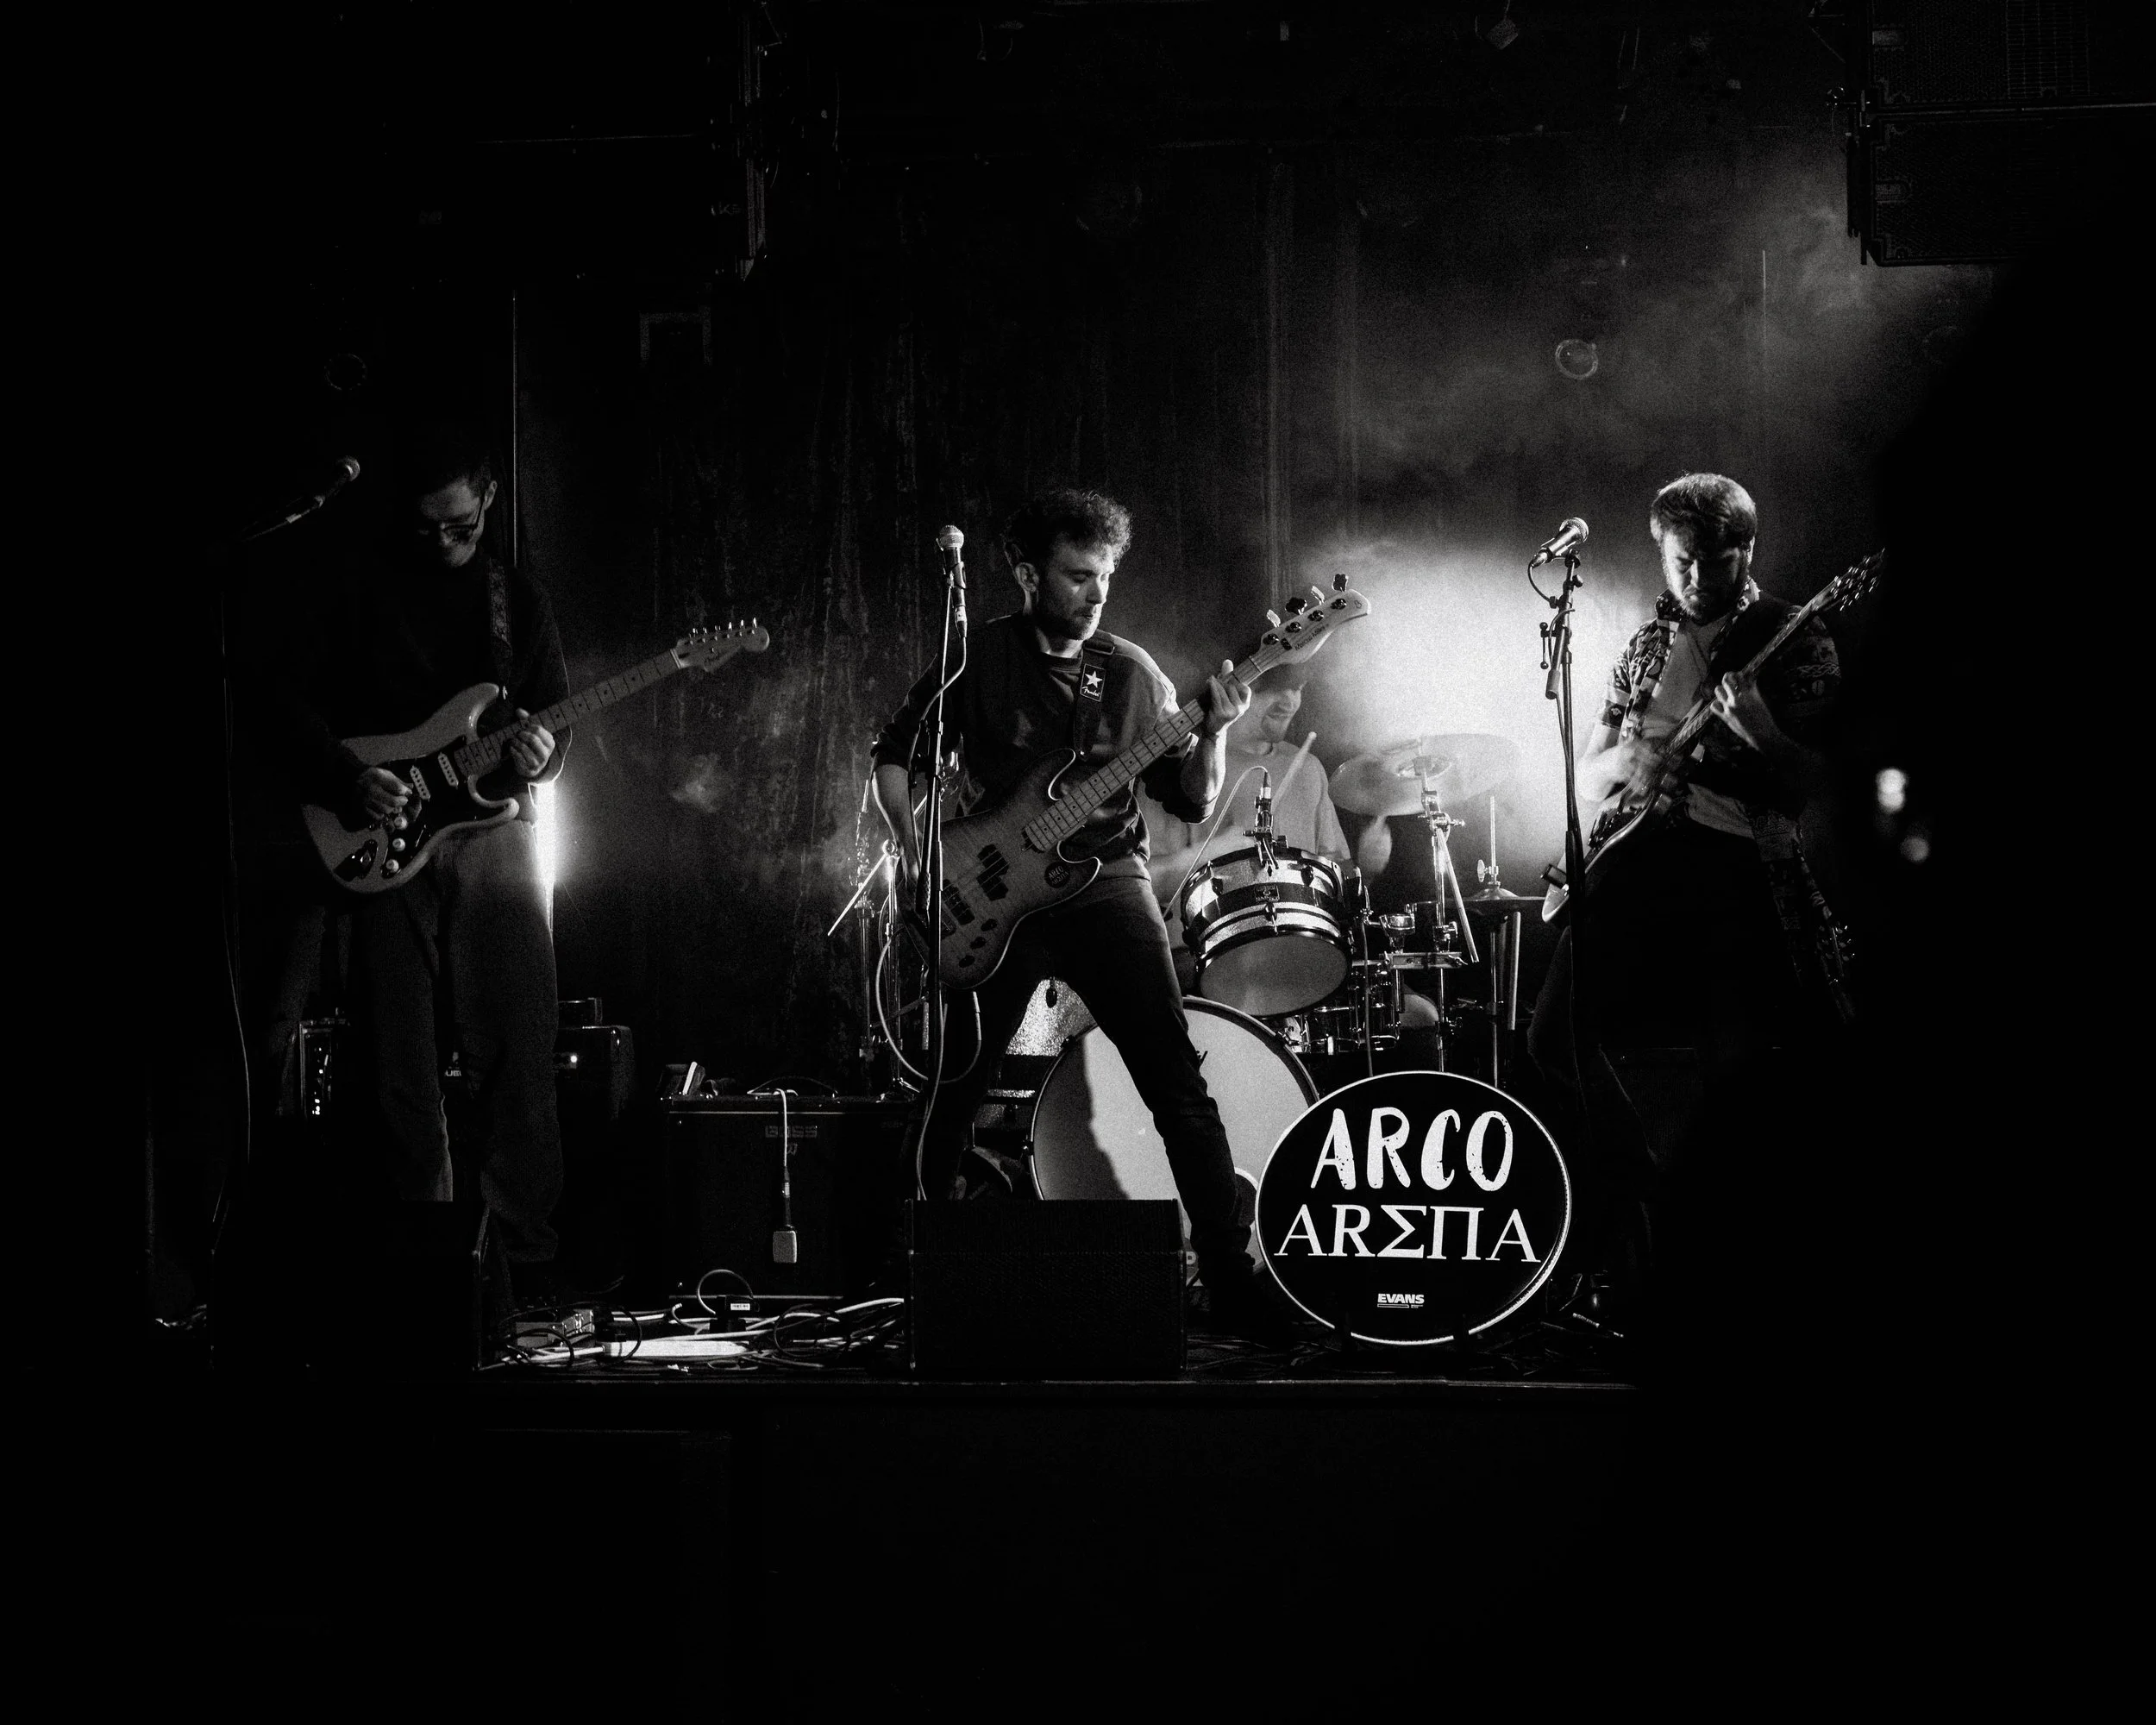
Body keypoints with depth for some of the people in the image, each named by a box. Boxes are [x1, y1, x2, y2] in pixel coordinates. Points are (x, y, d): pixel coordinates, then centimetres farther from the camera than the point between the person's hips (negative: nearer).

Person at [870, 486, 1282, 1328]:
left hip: (1106, 883, 0)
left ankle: (1232, 1282, -12)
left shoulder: (1132, 673, 7)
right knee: (957, 1085, 5)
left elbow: (1191, 801, 6)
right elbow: (894, 754, 10)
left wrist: (1214, 730, -12)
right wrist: (913, 843, -6)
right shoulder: (977, 658, 3)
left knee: (1176, 1082, -12)